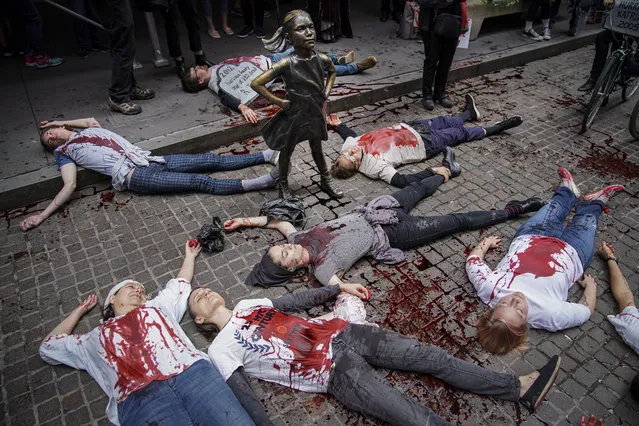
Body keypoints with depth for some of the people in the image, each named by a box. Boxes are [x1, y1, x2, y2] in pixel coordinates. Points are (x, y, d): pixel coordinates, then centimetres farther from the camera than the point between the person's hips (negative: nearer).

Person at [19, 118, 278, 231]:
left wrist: (62, 122, 45)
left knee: (211, 160, -3)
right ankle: (255, 183, -32)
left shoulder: (88, 130, 29)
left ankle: (267, 155, -4)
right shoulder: (64, 153, 14)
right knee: (200, 181, -22)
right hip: (135, 177, -6)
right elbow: (70, 186, 3)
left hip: (149, 159, 6)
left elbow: (92, 119, 52)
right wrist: (41, 215, -6)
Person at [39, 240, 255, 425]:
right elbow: (49, 347, 39)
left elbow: (180, 284, 49)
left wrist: (189, 255, 63)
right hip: (139, 399, -1)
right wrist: (80, 310, 48)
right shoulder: (96, 338, 31)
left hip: (191, 372, 2)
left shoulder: (156, 306, 35)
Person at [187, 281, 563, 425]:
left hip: (341, 335, 6)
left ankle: (520, 389, 10)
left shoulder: (248, 304, 18)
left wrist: (339, 289, 23)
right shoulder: (221, 349, 2)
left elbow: (294, 301, 24)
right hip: (335, 371, -6)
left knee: (433, 357, 0)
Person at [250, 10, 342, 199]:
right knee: (286, 151, 16)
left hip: (316, 113, 4)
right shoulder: (287, 64, -26)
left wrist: (326, 92, 1)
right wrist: (279, 102, -19)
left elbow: (332, 71, 13)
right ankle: (283, 185, 38)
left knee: (317, 148, 24)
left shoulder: (322, 59, -12)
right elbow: (256, 84, -24)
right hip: (293, 116, -4)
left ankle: (325, 180, 44)